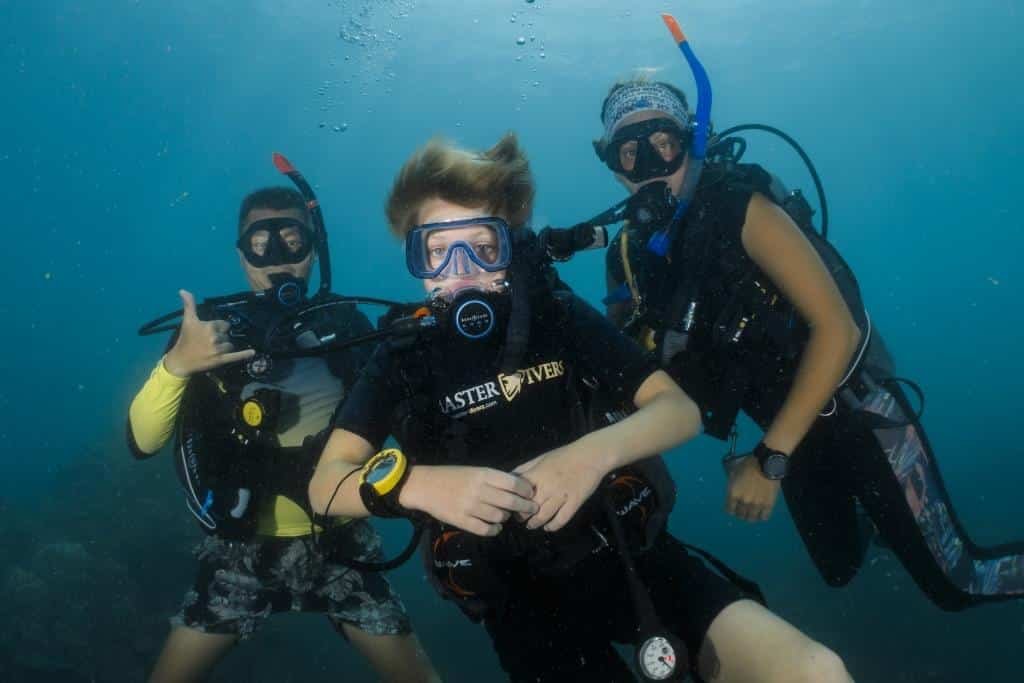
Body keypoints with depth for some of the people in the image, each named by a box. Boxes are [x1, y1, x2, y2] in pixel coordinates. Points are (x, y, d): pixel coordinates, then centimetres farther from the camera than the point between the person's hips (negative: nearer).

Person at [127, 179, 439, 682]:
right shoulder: (210, 328, -5)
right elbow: (143, 442, -13)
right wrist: (176, 364, -30)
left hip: (336, 541, 1)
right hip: (242, 544, 0)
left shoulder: (345, 324, -1)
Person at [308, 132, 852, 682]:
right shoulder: (404, 359, 0)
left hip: (624, 547, 1)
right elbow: (324, 485, -5)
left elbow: (681, 410, -2)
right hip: (520, 590, 0)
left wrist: (595, 452, -23)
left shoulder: (560, 317, 1)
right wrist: (415, 483, -26)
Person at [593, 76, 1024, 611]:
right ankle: (872, 513, 52)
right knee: (840, 570, 23)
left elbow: (838, 328, -27)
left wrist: (770, 460, -29)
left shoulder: (739, 206, -22)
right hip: (787, 428, 5)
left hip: (852, 406, -5)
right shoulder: (627, 257, -7)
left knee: (954, 583, 1)